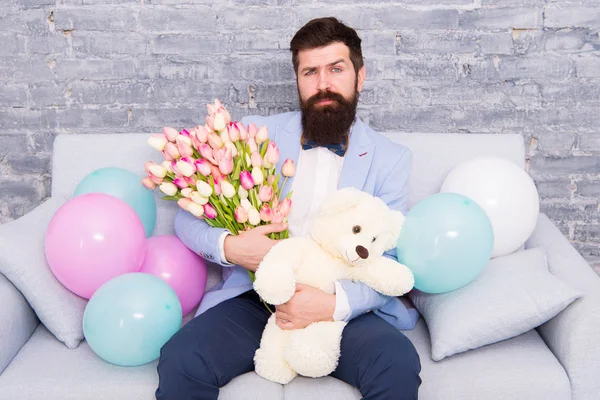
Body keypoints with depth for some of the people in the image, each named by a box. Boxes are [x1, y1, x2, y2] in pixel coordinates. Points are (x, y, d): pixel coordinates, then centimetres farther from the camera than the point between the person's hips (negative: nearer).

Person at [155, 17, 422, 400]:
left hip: (346, 309, 0)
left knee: (398, 365, -29)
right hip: (254, 300, 1)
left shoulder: (390, 159, 6)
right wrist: (228, 246, -15)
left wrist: (336, 303, -22)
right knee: (180, 362, -26)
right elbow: (189, 217, 7)